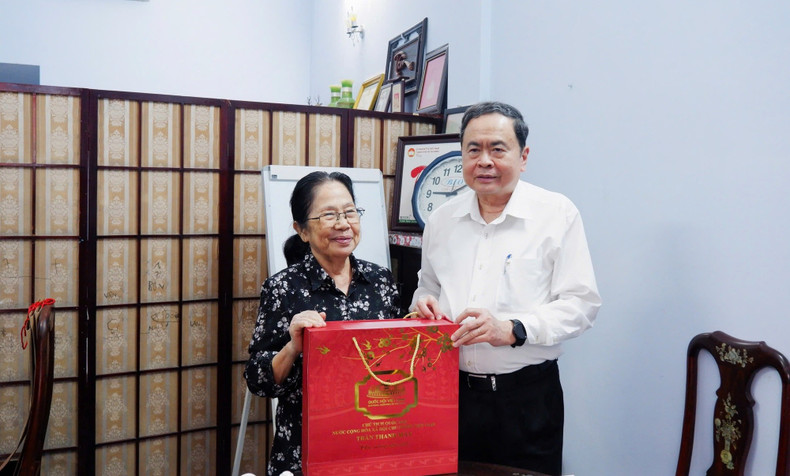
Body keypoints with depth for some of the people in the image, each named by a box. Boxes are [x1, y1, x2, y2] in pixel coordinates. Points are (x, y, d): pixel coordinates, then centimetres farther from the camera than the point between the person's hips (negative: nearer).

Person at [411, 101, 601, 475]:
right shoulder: (441, 219, 8)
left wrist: (512, 329, -22)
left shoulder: (557, 214, -5)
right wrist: (423, 305, -2)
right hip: (451, 392, 4)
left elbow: (581, 304, -10)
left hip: (527, 398, -3)